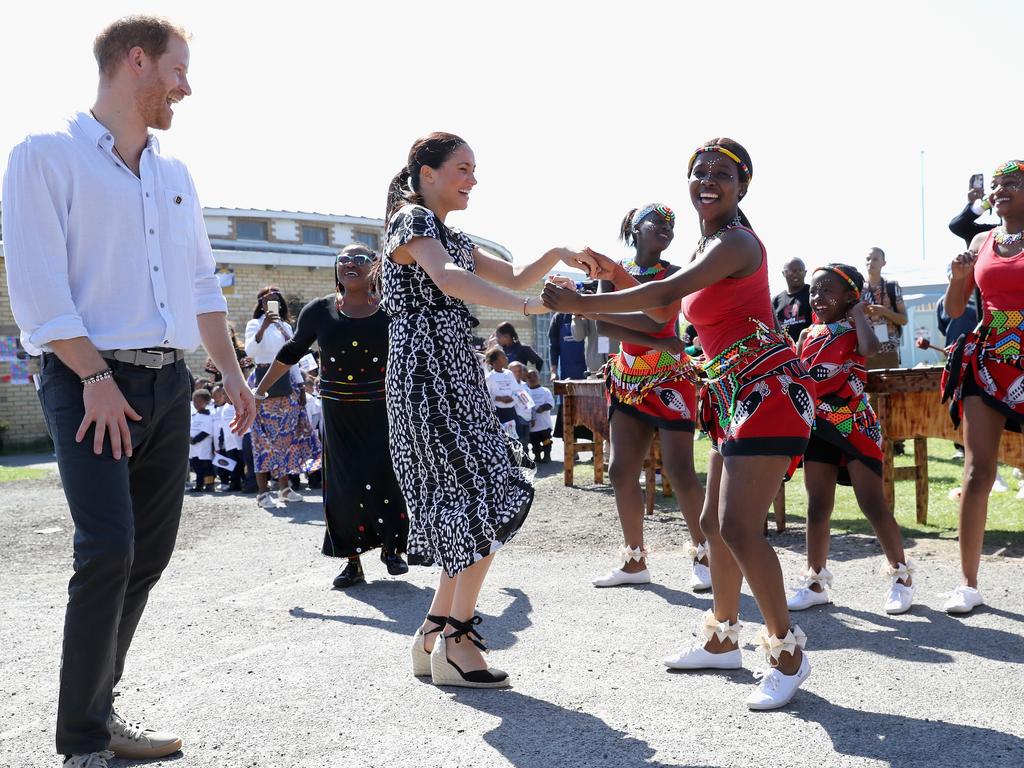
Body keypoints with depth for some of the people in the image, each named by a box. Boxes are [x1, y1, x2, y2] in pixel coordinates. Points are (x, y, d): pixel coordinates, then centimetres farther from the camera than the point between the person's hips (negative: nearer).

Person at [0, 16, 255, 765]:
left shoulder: (174, 173, 16)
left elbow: (202, 281, 21)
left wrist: (232, 371, 12)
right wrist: (97, 379, -17)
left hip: (168, 382, 7)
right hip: (89, 381, -7)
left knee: (150, 554, 8)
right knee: (108, 550, -15)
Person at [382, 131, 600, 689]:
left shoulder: (451, 237, 22)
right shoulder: (412, 219, -7)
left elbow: (515, 276, 22)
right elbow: (448, 278, -26)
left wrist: (556, 255, 4)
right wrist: (527, 305, -34)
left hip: (455, 377, 10)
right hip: (427, 375, -10)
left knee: (470, 499, 7)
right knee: (485, 498, -11)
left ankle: (433, 637, 13)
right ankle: (455, 644, -5)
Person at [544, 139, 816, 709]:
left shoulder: (735, 241, -14)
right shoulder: (708, 245, 17)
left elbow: (668, 293, -25)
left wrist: (582, 304, -26)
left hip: (769, 388, -10)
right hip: (736, 395, 10)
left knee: (738, 525, -15)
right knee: (714, 523, 14)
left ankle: (789, 653, -4)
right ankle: (722, 641, 28)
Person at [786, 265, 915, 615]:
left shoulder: (853, 328, -4)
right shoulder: (807, 335, 12)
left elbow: (869, 347, -27)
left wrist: (857, 311, -14)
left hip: (854, 426, -5)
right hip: (819, 428, 5)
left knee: (873, 503, -4)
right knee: (818, 506, 8)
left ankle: (901, 574, 12)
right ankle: (816, 581, 16)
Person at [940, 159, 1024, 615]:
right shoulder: (981, 242, 12)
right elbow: (954, 310, 16)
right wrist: (958, 277, -3)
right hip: (986, 361, 3)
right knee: (977, 474, -1)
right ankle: (969, 584, 5)